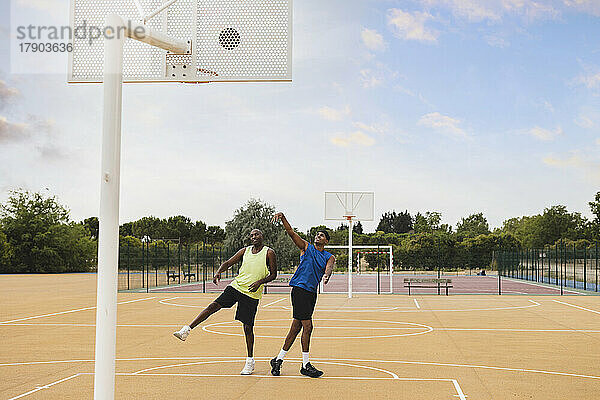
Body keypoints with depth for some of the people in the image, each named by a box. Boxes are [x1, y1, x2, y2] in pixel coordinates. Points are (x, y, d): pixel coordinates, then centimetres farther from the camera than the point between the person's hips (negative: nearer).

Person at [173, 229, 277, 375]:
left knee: (248, 327, -2)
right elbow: (229, 262, 9)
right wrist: (218, 272, -11)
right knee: (214, 305, -14)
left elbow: (273, 274, 0)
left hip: (252, 294, -4)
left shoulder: (269, 253, -1)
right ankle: (186, 330, -16)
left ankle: (250, 361, 11)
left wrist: (260, 282, -17)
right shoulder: (245, 250, 10)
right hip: (236, 286, 4)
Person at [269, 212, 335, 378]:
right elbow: (291, 233, -4)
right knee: (307, 326, -10)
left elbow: (329, 267, -8)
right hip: (300, 288, -6)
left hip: (311, 293, 6)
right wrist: (283, 218, -20)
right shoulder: (306, 247, 5)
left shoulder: (329, 257, 13)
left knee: (296, 327, 10)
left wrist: (326, 275, -32)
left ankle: (278, 360, 21)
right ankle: (305, 365, -3)